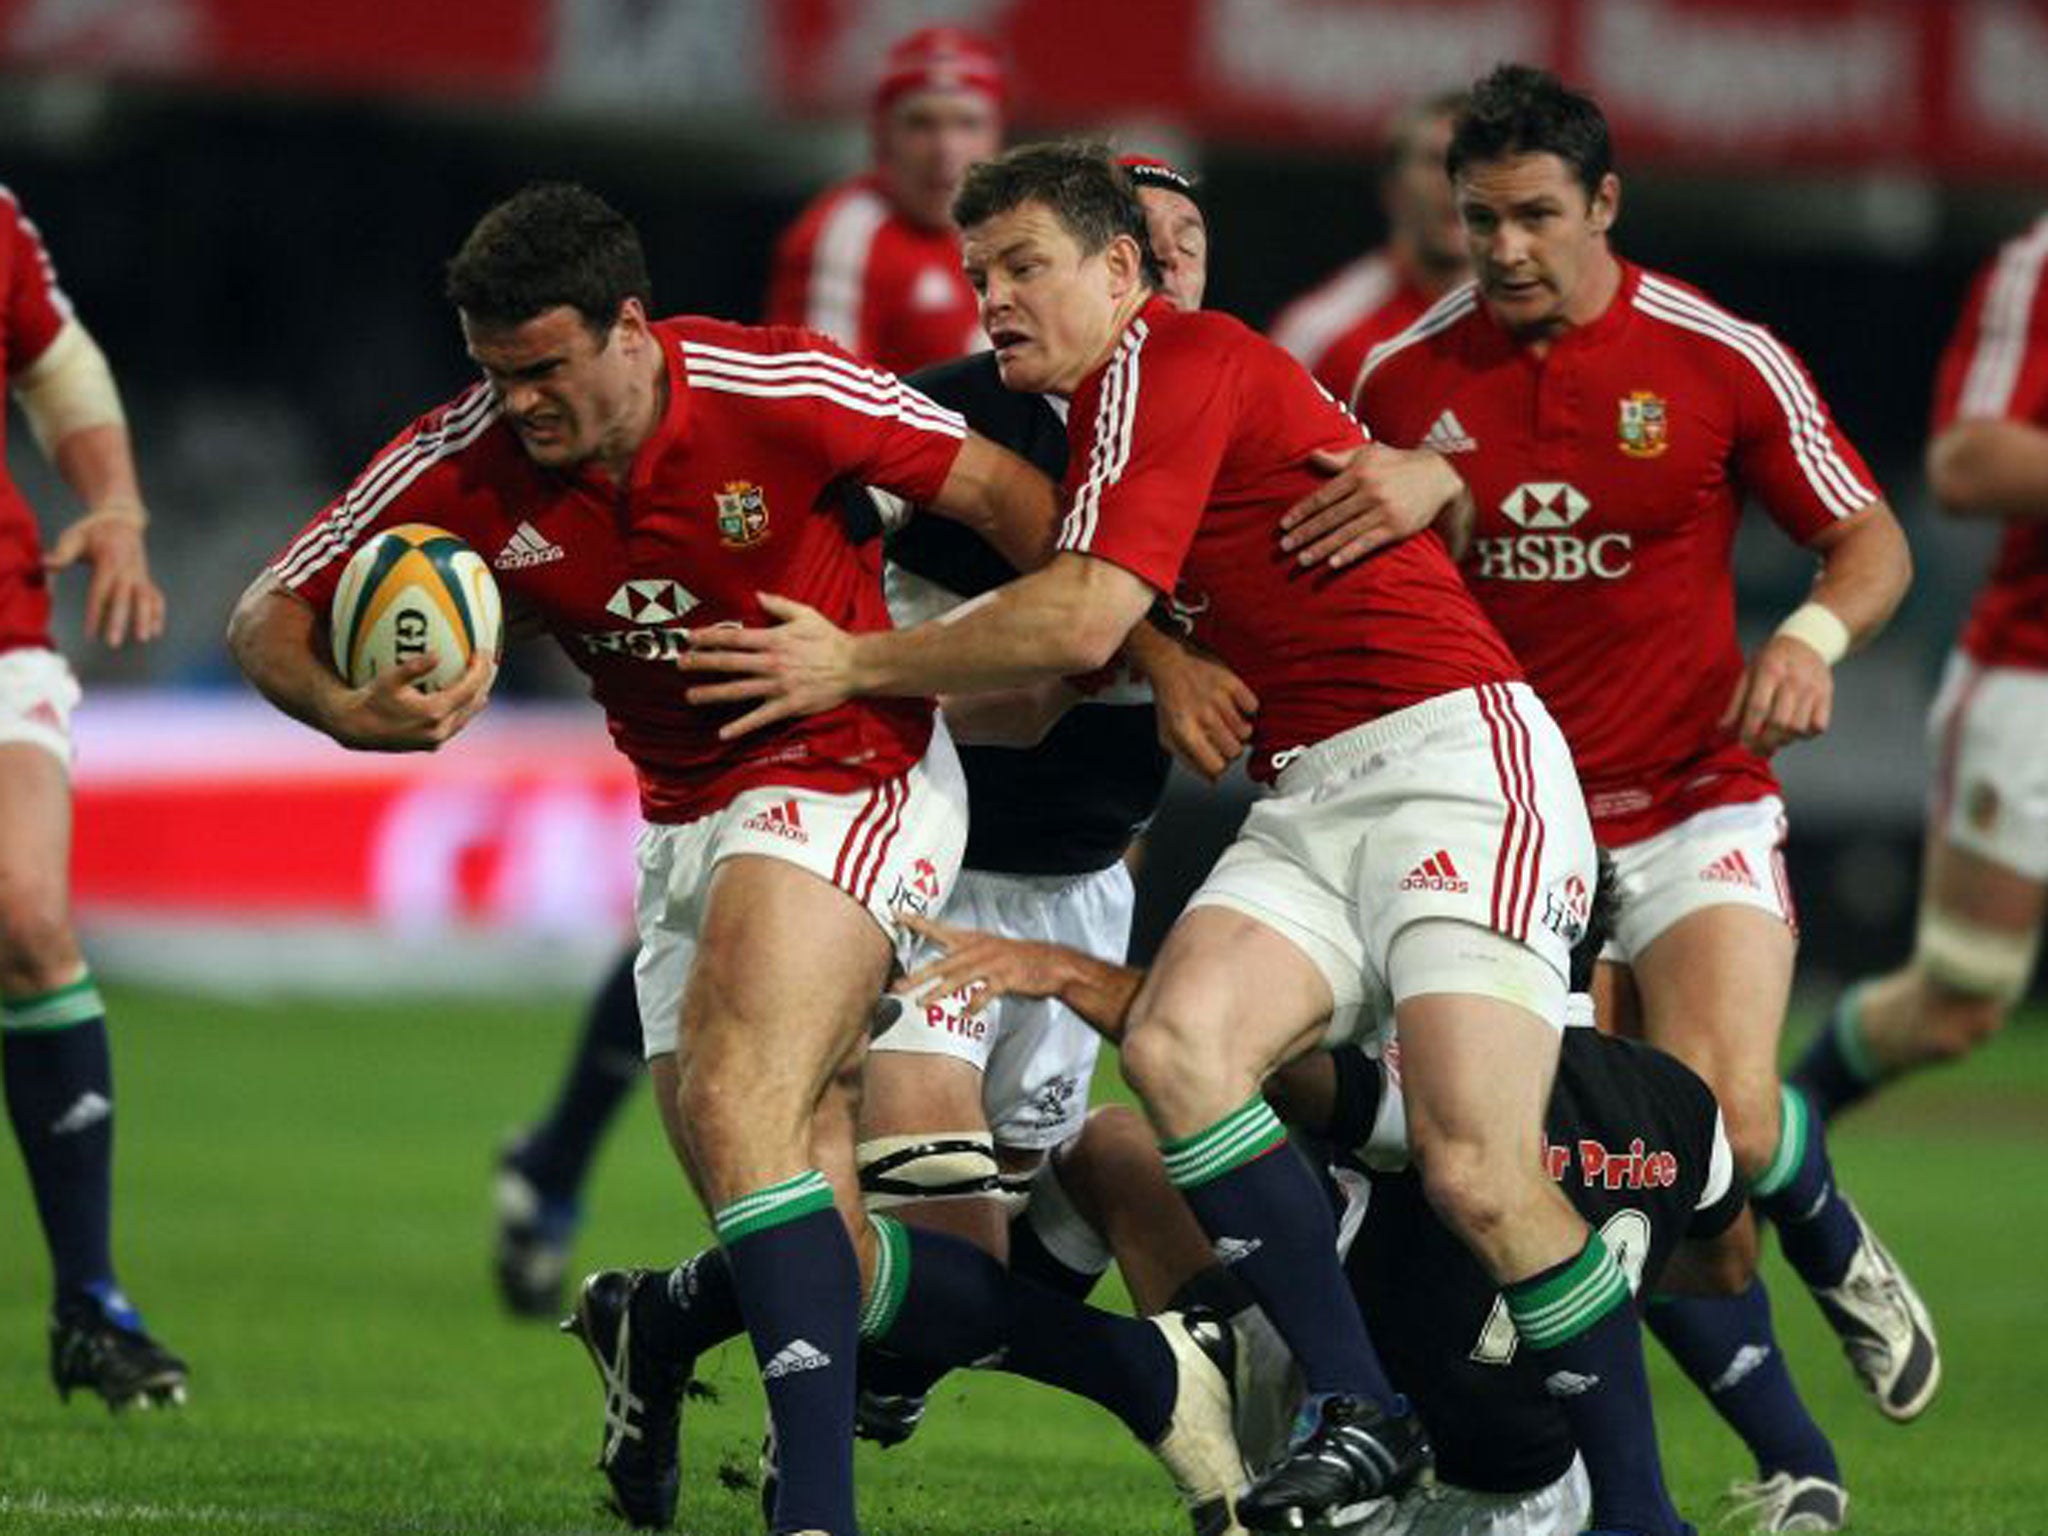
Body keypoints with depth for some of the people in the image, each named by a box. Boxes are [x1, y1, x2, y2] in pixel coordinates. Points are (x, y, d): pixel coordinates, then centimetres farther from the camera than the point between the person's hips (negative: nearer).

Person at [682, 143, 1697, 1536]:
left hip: (1450, 757, -9)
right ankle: (1359, 1419, -15)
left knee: (1478, 1172, -19)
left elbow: (1083, 621, -15)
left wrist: (856, 665, -5)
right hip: (1309, 795, 9)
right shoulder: (1115, 400, 21)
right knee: (1176, 1046, -17)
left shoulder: (1170, 363, -8)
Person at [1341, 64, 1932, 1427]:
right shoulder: (1405, 379, 1)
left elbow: (1873, 540, 1)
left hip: (1692, 802, -2)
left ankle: (1835, 1248, 18)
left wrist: (1815, 635, -18)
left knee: (1731, 1128, -17)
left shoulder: (1721, 359, -5)